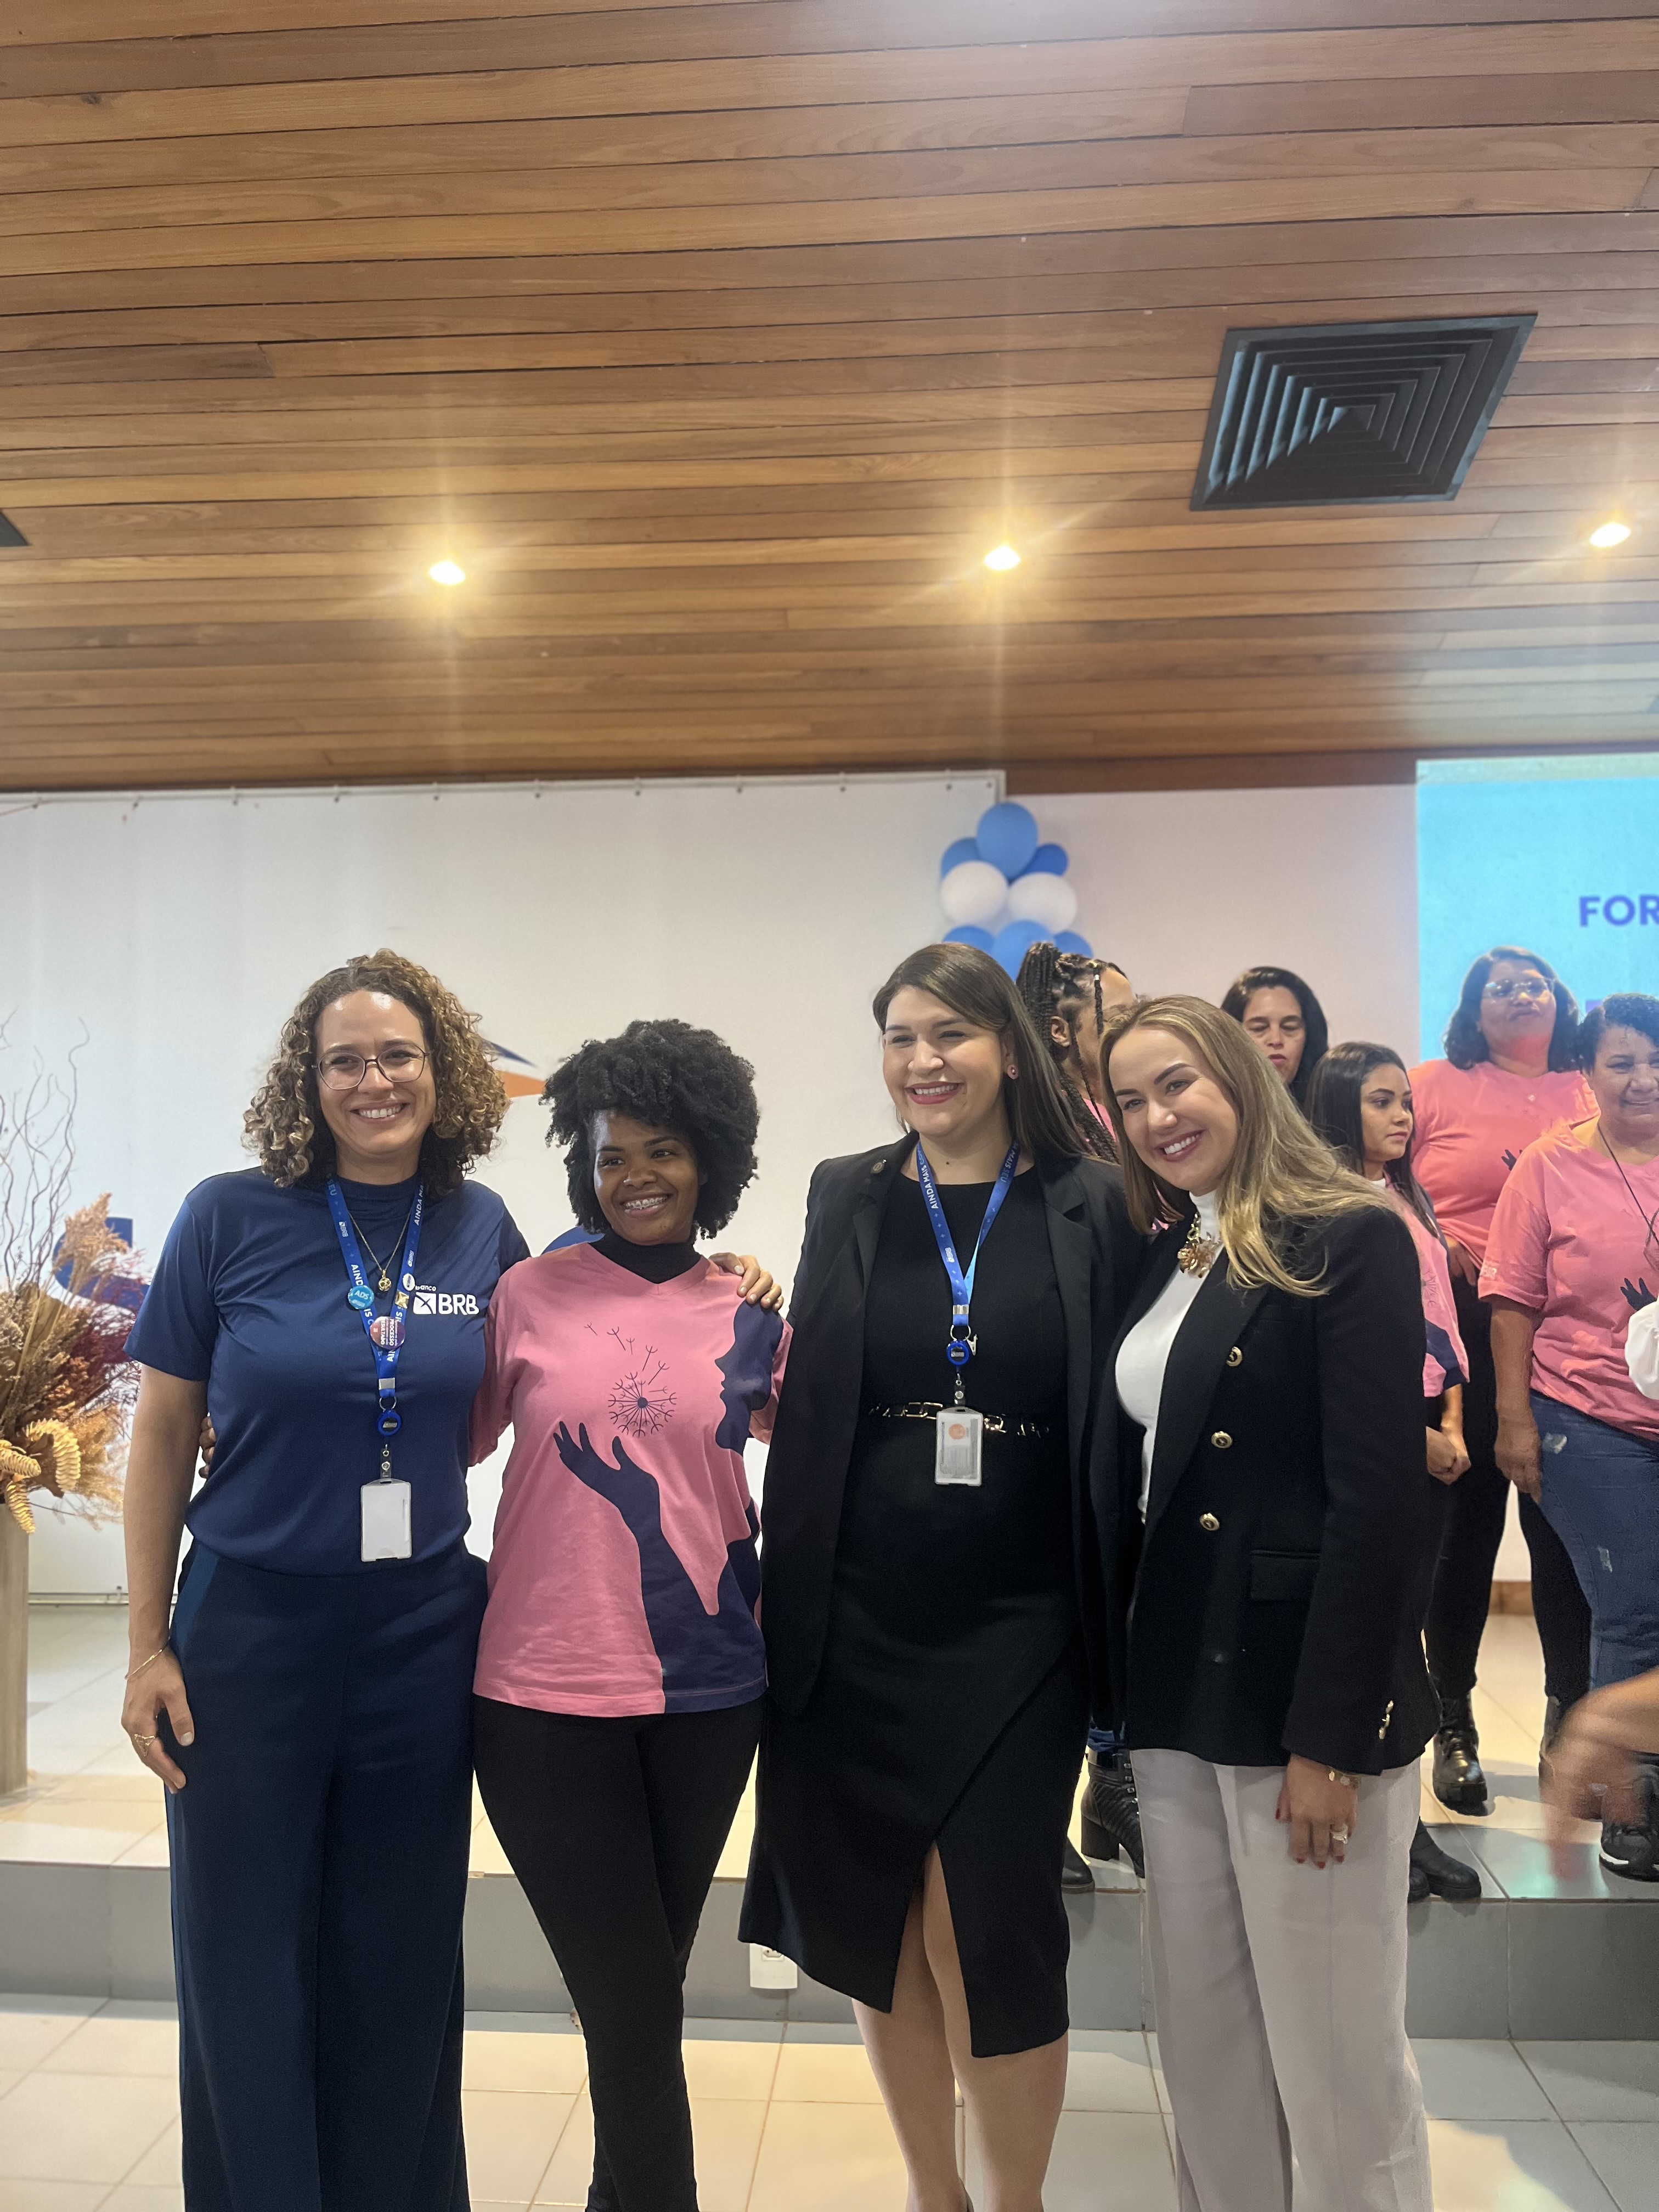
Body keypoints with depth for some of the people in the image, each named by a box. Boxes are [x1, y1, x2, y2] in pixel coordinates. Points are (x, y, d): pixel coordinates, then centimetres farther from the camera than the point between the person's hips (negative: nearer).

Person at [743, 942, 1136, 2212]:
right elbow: (809, 1410, 7)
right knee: (879, 1932, 13)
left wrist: (1117, 1622, -2)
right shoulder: (848, 1199, 3)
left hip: (1017, 1630, -2)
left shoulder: (1089, 1205, -2)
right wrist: (783, 1597, 4)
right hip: (860, 1627, 3)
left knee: (987, 1935, 0)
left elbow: (1118, 1422, 0)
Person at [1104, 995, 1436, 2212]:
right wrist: (1121, 1678, 8)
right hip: (1180, 1694, 7)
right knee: (1202, 2034, 16)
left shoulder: (1351, 1239, -10)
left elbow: (1380, 1499, -16)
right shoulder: (1163, 1260, 11)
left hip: (1306, 1697, -7)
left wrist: (1328, 1736, -17)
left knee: (1336, 2050, 5)